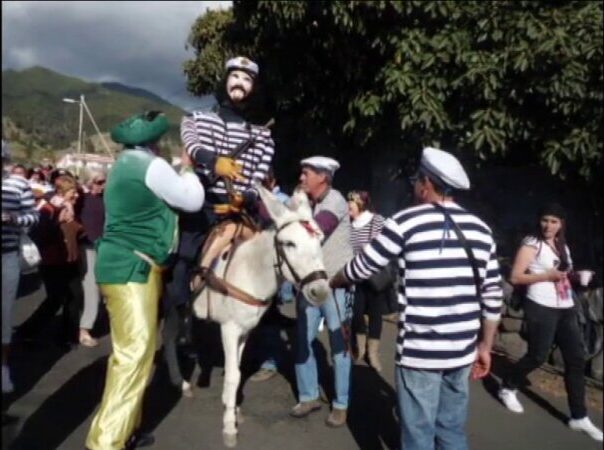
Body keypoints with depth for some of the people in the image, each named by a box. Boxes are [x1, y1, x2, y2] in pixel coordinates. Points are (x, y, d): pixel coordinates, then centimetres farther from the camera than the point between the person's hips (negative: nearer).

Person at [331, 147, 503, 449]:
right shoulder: (479, 229, 5)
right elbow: (493, 296, 7)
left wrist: (332, 281, 20)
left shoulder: (407, 222, -9)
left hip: (419, 352, -5)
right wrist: (485, 347, 17)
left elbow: (361, 267, 0)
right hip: (462, 352, 5)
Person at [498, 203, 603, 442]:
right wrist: (548, 275, -20)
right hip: (541, 308, -7)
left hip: (566, 308, 7)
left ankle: (579, 417, 14)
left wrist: (575, 275, 6)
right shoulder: (531, 243, -8)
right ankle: (508, 388, 25)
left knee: (576, 360, 5)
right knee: (537, 356, 0)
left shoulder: (562, 246, 14)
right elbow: (515, 277, -15)